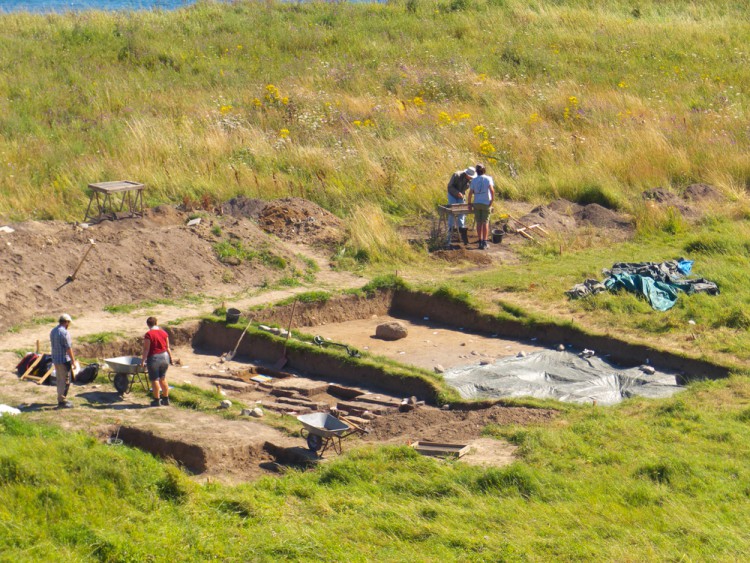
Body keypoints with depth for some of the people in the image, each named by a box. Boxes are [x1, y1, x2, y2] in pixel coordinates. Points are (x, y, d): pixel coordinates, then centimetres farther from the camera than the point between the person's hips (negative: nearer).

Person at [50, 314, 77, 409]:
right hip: (64, 360, -9)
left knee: (59, 380, 18)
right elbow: (68, 348, -19)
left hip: (55, 359, 9)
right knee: (65, 381, -2)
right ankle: (62, 401, 0)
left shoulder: (53, 331, 10)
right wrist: (73, 361, -13)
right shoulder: (64, 332, -19)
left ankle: (61, 398, 27)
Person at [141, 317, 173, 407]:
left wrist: (143, 360, -10)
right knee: (163, 378, 17)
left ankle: (157, 400, 9)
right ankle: (166, 399, 20)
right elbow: (167, 347, 8)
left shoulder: (148, 334, -14)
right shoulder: (164, 333, 4)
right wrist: (171, 358, 17)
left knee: (154, 380, 5)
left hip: (154, 358, -6)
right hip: (164, 357, 6)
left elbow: (146, 349, -15)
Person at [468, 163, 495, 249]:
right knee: (485, 223, 3)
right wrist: (492, 200, -8)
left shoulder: (474, 180, 5)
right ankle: (484, 242, -1)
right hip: (486, 203, -2)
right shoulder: (488, 178, -3)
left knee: (479, 223, 8)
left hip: (477, 203, 2)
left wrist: (469, 203, 9)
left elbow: (470, 193, 0)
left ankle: (480, 242, 7)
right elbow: (492, 189, -17)